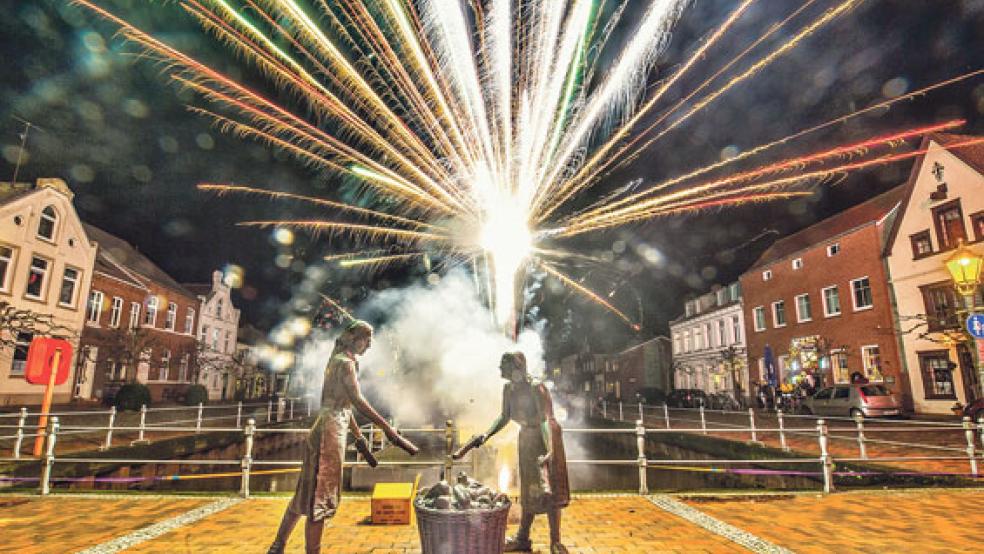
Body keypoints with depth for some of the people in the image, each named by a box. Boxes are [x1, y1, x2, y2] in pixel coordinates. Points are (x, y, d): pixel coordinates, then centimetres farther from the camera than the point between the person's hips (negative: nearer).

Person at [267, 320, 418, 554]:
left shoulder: (338, 360, 16)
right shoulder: (346, 363, -13)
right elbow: (358, 401, -25)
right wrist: (388, 429, -28)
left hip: (327, 426, 10)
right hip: (332, 428, -10)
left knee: (307, 492, 18)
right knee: (320, 496, -2)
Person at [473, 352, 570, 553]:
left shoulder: (535, 387, -24)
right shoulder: (508, 389, -3)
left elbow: (545, 420, -29)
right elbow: (505, 417, 9)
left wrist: (549, 451, -37)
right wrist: (487, 434, -1)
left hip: (545, 437, -7)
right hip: (526, 437, 7)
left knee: (548, 490, -3)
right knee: (528, 490, 16)